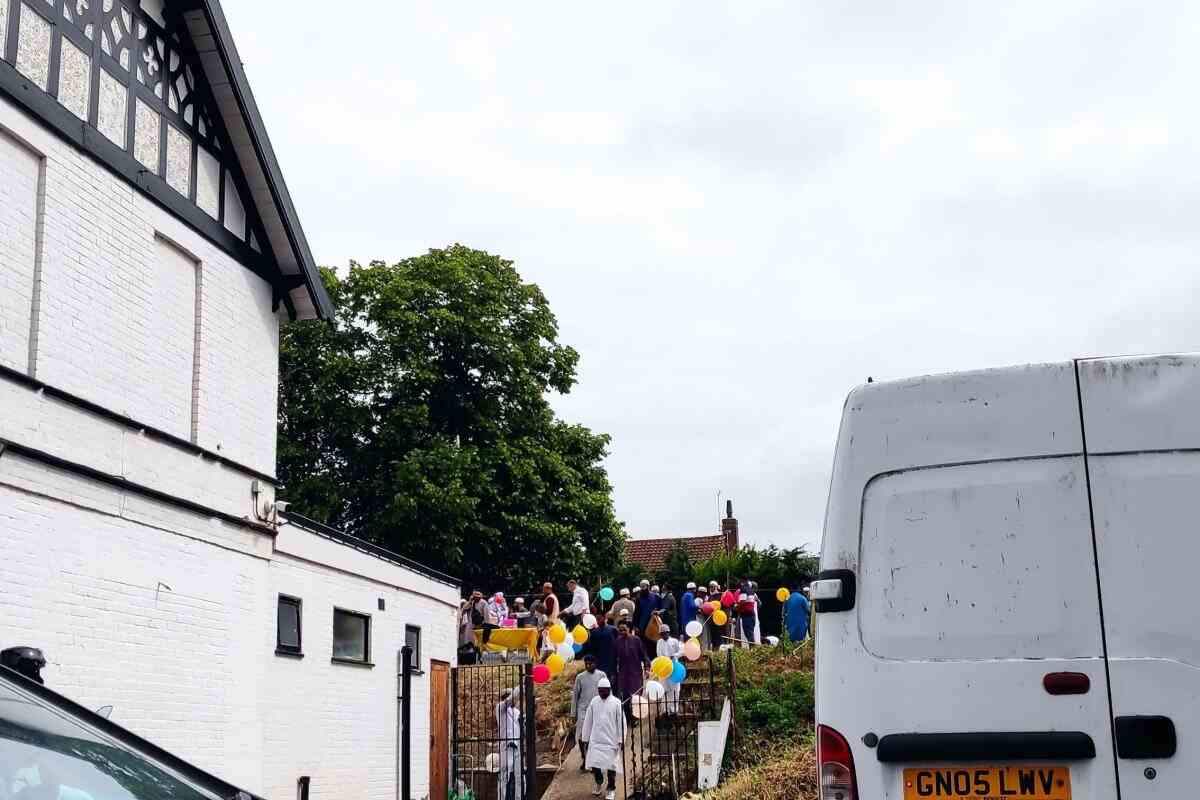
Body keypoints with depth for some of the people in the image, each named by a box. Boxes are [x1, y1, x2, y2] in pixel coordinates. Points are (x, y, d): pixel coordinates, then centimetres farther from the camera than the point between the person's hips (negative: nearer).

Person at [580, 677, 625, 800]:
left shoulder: (616, 703, -5)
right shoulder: (594, 702, 3)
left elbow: (621, 722, -4)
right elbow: (588, 721, 8)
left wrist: (621, 740, -6)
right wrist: (586, 738, 9)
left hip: (611, 740, -2)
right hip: (595, 739, 2)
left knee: (611, 766, 0)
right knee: (594, 764, -4)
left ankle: (611, 790, 19)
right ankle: (599, 783, 24)